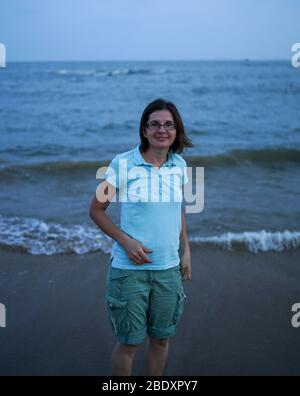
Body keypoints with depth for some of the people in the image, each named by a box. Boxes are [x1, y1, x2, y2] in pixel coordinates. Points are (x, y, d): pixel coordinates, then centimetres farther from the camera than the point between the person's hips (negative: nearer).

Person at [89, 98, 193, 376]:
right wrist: (126, 241, -15)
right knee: (129, 343, 6)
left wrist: (185, 251, 14)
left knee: (161, 339, 16)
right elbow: (96, 210, -4)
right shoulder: (122, 163, -10)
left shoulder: (179, 165, 3)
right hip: (129, 268, -4)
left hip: (169, 268, 4)